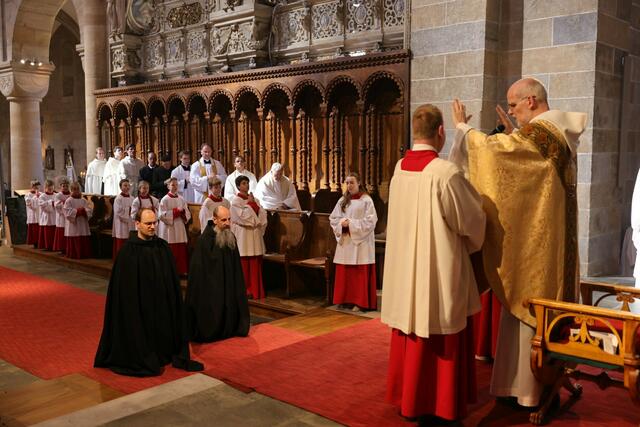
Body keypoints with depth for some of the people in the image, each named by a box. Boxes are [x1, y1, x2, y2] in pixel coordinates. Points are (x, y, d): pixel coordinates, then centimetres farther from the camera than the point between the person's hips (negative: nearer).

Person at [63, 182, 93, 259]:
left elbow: (90, 210, 4)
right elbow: (67, 212, -12)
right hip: (73, 224, -4)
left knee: (84, 240, 3)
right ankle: (73, 254, 5)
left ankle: (84, 254, 10)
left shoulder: (83, 201, 12)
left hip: (83, 224, 4)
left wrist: (83, 210, -16)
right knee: (73, 241, -3)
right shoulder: (68, 201, -1)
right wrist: (78, 211, -14)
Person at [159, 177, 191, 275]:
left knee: (181, 251, 5)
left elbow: (187, 214, 11)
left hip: (180, 229, 5)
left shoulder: (181, 199, 10)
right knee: (171, 252, -4)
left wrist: (183, 212, -12)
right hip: (169, 229, -5)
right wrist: (176, 211, -16)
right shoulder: (165, 200, -4)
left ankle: (181, 270, 13)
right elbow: (162, 215, -12)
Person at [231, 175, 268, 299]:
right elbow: (244, 216, -17)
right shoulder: (236, 201, -4)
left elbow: (262, 214, 5)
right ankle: (244, 290, 6)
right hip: (243, 235, -5)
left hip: (255, 234, 5)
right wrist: (250, 203, -8)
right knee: (244, 263, -1)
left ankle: (256, 289, 12)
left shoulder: (254, 199, 13)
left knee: (256, 263, 6)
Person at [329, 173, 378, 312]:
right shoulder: (342, 200, 11)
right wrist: (341, 223, -8)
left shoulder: (366, 200, -4)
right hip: (345, 241, 5)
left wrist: (351, 223, -15)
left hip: (360, 242, -5)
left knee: (360, 273, -3)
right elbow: (332, 218, 13)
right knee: (344, 272, 4)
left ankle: (359, 302, 4)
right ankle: (344, 299, 14)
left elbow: (370, 221, -10)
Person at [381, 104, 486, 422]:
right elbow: (471, 218, -9)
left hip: (405, 271, 7)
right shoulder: (446, 172, -20)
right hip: (439, 272, -6)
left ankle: (407, 399, 29)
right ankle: (440, 405, 20)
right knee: (440, 339, 7)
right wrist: (471, 242, 13)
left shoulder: (399, 168, 1)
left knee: (410, 335, 17)